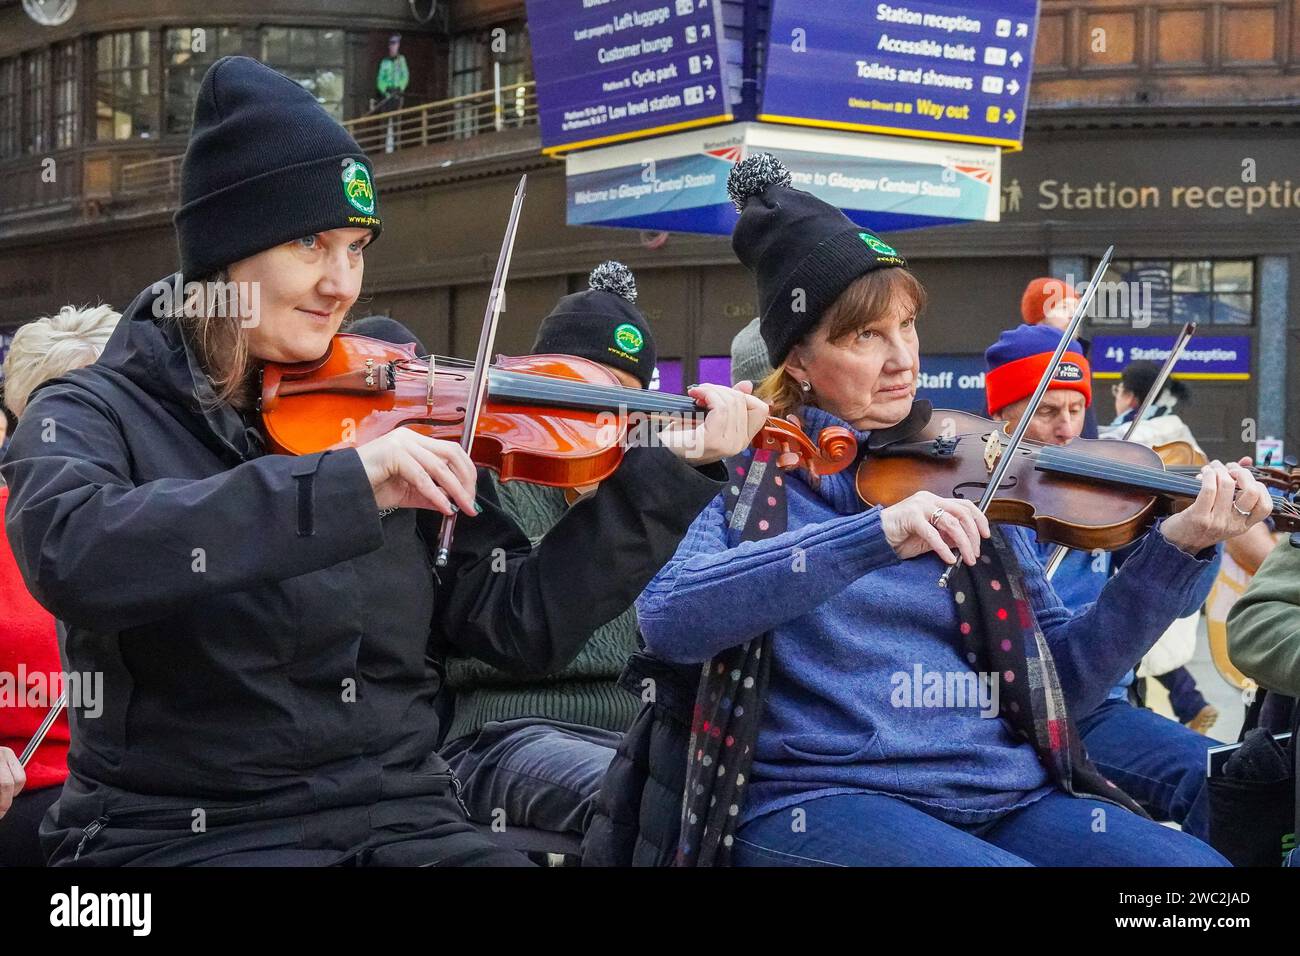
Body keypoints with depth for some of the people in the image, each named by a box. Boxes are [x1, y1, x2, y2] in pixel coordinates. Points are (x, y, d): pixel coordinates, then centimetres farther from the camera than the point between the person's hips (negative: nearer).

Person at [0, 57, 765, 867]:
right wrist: (346, 486, -30)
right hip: (182, 829, -4)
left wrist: (675, 471, 1)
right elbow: (71, 558, -24)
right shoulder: (94, 416, -1)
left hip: (403, 814, 4)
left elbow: (524, 623, 9)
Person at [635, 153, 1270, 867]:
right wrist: (875, 535, -25)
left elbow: (1063, 677, 12)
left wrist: (1177, 547, -1)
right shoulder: (751, 472, 3)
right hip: (818, 800, -4)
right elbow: (665, 620, -17)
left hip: (1004, 799, 5)